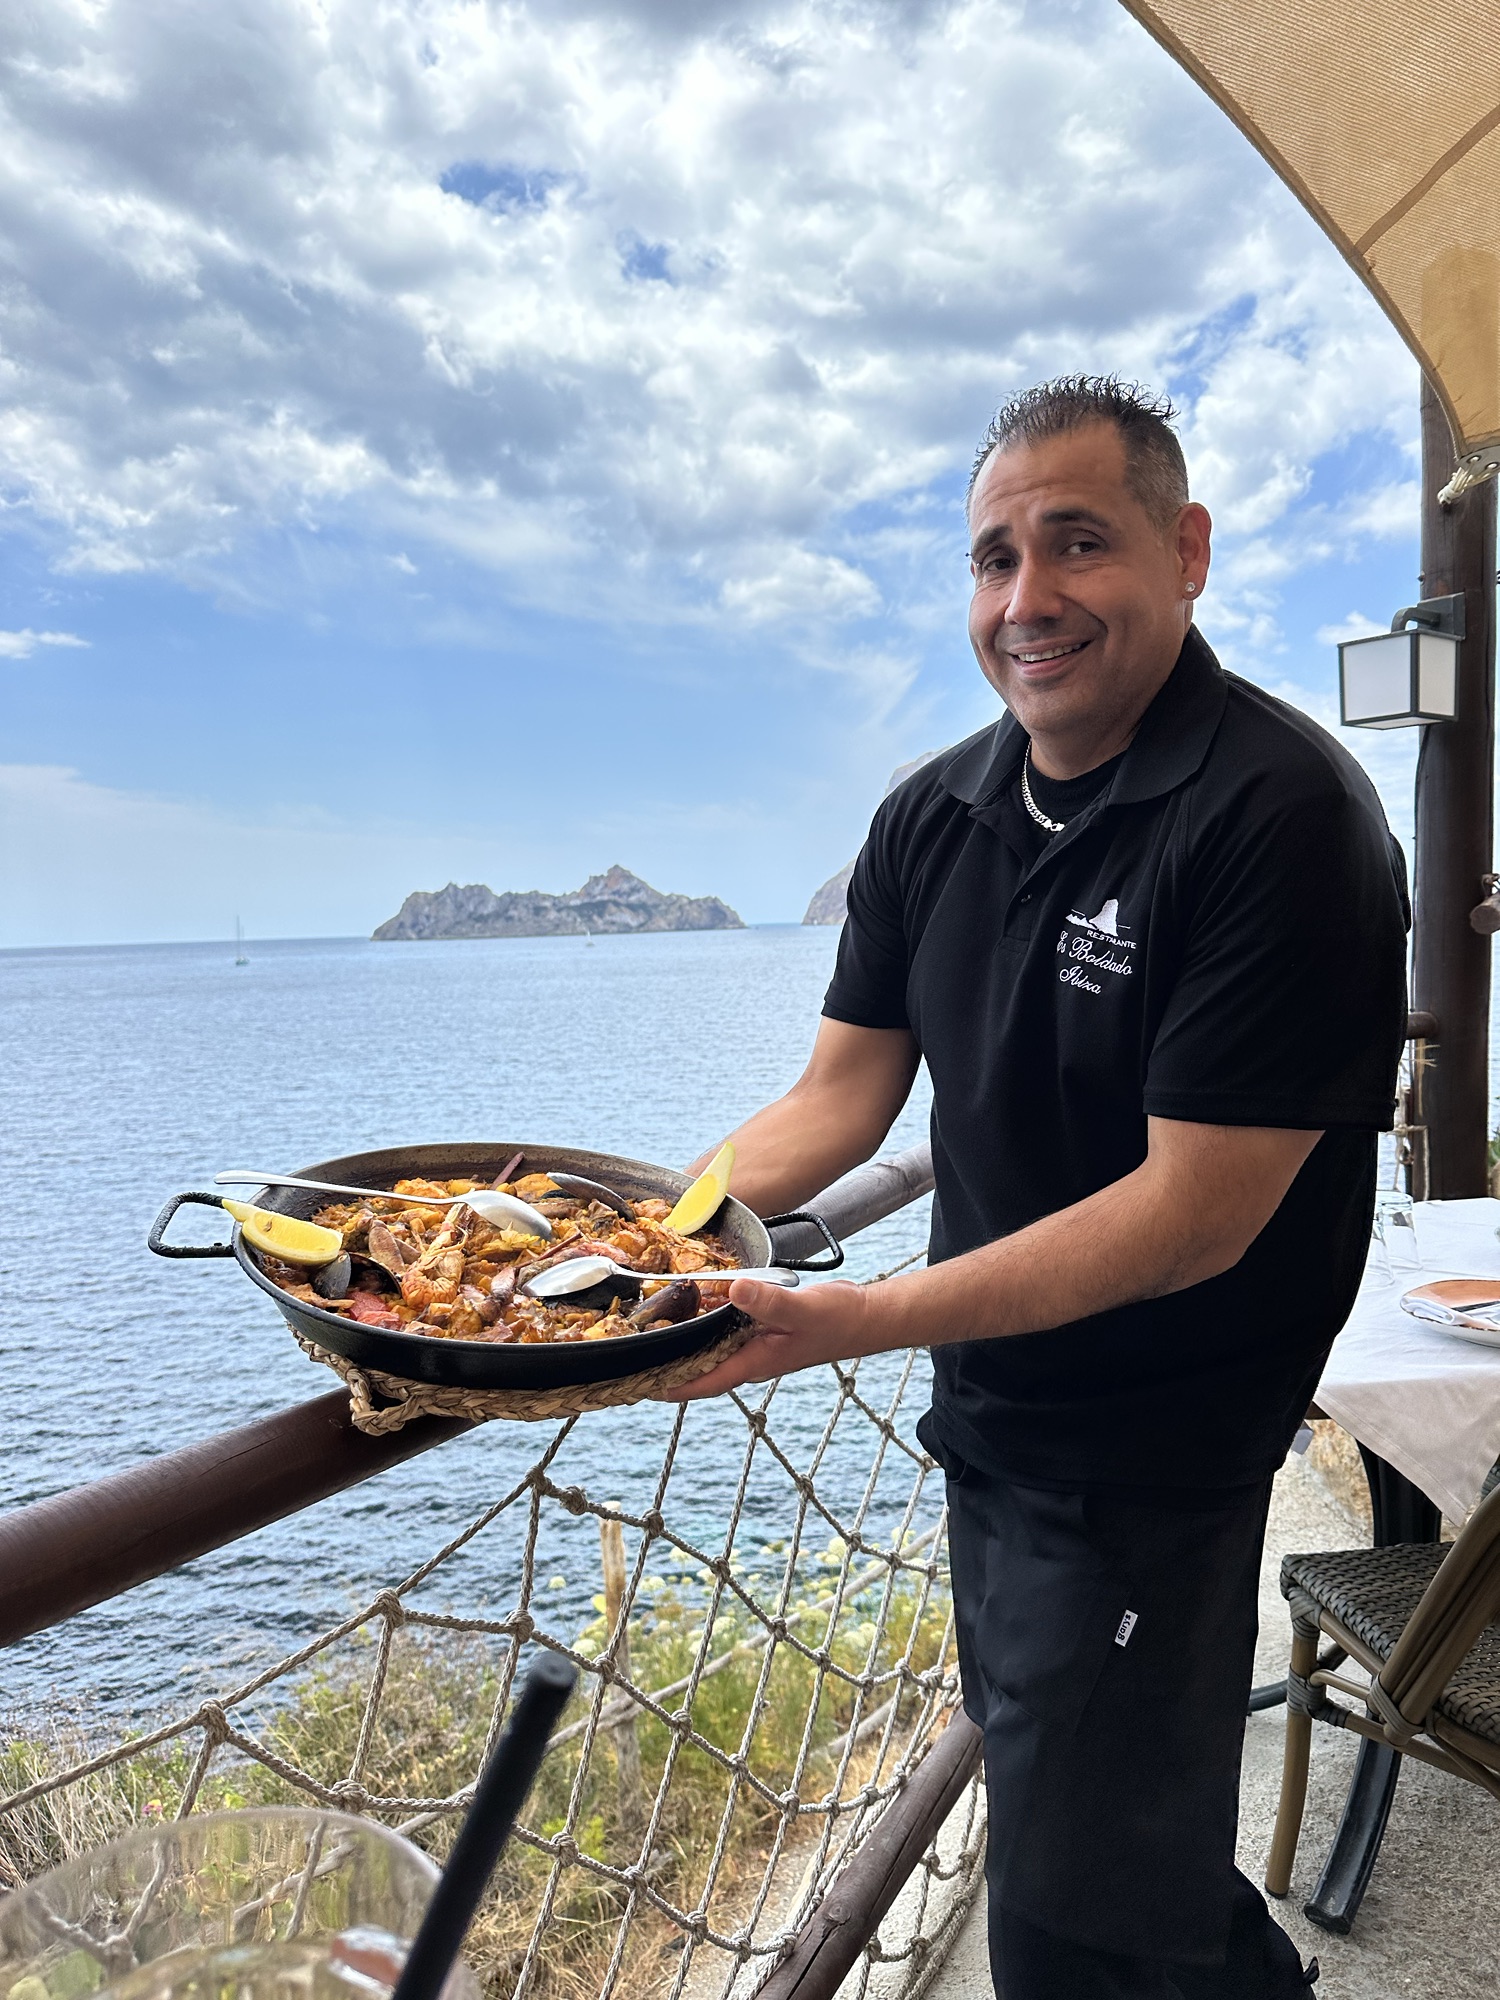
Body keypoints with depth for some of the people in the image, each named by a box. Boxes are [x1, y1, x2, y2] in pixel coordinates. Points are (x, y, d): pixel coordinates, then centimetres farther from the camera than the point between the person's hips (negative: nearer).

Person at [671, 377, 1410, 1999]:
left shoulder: (1283, 817, -22)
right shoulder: (933, 816, 0)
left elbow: (1195, 1213, -25)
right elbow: (841, 1094, 1)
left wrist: (846, 1320, -31)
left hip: (1153, 1463, -7)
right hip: (988, 1420, 7)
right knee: (1039, 1799, 27)